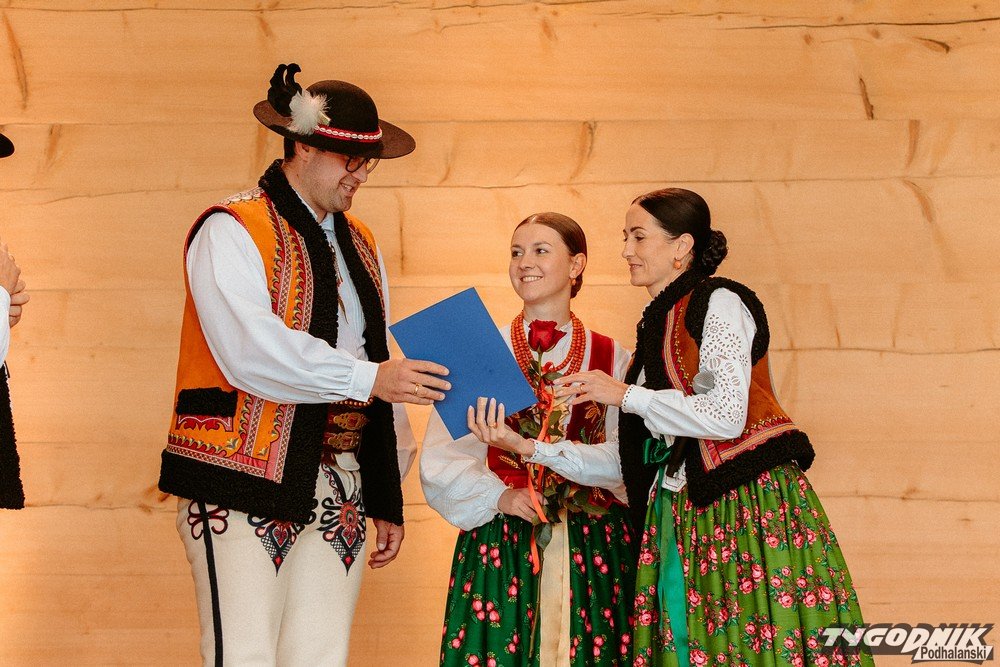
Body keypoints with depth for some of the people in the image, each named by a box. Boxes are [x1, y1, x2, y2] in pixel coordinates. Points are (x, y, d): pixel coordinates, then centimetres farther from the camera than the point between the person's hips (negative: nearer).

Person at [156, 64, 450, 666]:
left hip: (339, 496, 6)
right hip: (245, 488, -6)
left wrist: (389, 500, 16)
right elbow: (250, 352, -18)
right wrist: (369, 378, -22)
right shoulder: (232, 231, -3)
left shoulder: (361, 246, 19)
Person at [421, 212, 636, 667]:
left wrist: (529, 447, -17)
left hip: (593, 549, 0)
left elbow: (623, 460, -6)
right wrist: (499, 497, -16)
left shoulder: (612, 360, 5)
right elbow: (441, 459, 1)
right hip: (497, 543, 0)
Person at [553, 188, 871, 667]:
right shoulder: (658, 325, 19)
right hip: (684, 512, 8)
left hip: (749, 501, -8)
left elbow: (726, 416, -17)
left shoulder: (719, 303, -5)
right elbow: (643, 454, 18)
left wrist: (625, 395, -13)